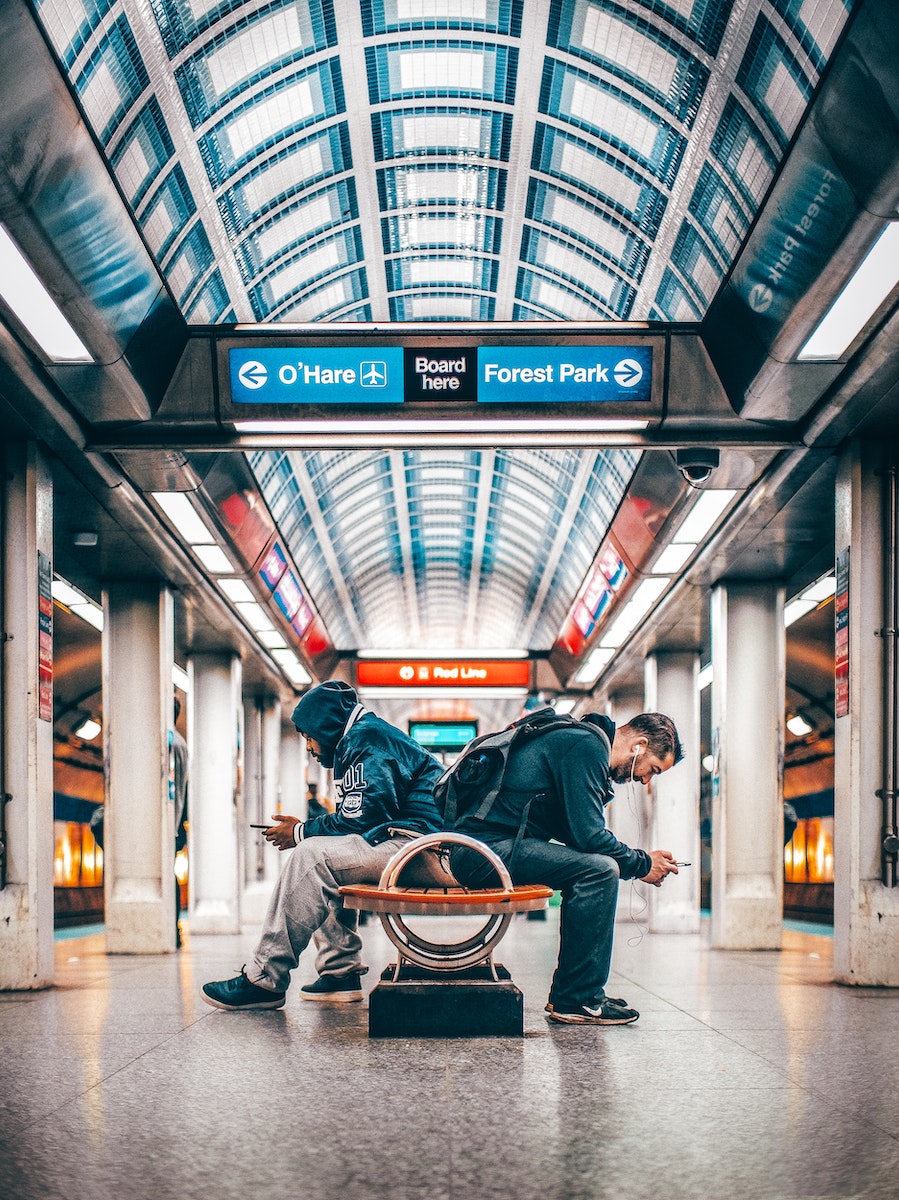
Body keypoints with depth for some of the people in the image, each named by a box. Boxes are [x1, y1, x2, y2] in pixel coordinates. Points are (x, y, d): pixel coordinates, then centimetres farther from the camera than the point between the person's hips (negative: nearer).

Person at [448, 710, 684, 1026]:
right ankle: (576, 1002, -12)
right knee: (599, 870, -19)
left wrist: (637, 859, 12)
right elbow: (588, 835, -18)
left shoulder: (587, 741, 21)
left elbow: (579, 832, 22)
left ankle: (567, 994, 14)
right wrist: (642, 864, -4)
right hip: (489, 848, -11)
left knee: (590, 865, 17)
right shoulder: (588, 745, -11)